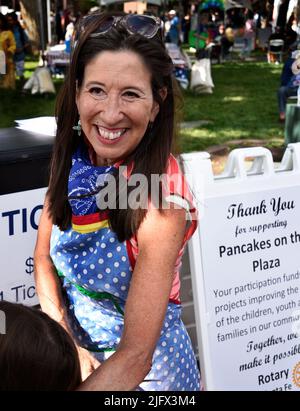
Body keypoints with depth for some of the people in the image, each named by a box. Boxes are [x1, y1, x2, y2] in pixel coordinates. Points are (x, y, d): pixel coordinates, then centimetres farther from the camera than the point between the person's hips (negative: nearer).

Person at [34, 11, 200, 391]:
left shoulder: (161, 201, -29)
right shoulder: (73, 160, -12)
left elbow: (135, 356, -29)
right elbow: (43, 259, -1)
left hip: (142, 371, -5)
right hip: (75, 351, 5)